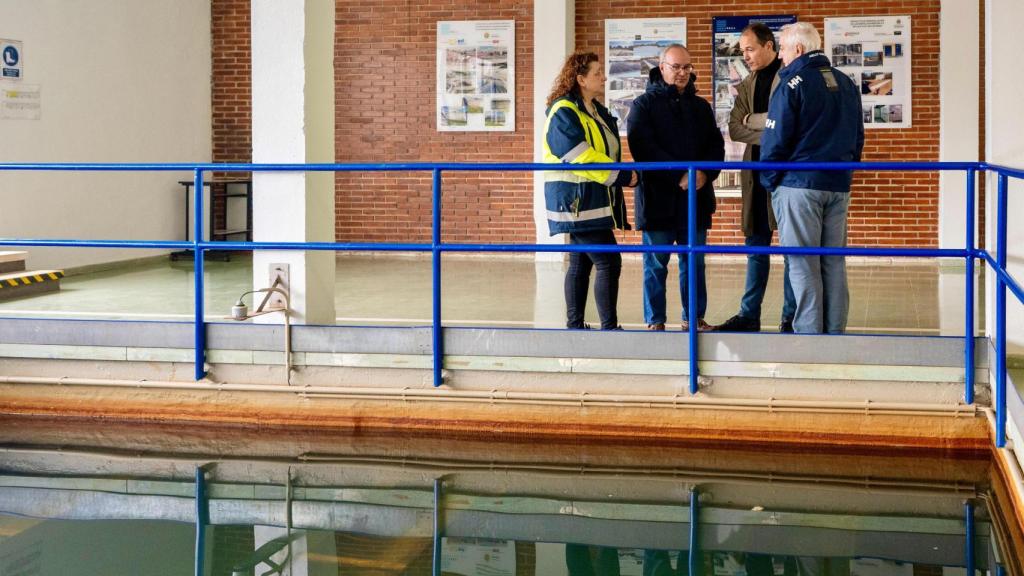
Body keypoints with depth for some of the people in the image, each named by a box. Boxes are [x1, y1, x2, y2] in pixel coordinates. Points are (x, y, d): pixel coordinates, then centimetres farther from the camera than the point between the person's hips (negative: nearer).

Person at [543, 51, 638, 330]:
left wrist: (623, 175, 7)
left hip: (594, 202, 10)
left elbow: (608, 152, 24)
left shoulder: (597, 110, 17)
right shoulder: (564, 113, -14)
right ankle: (609, 327, -10)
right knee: (608, 262, -12)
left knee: (581, 263, 12)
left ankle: (575, 325, 19)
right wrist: (621, 176, -18)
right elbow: (582, 158, -22)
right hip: (576, 201, -10)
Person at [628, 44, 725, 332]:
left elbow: (716, 145, 12)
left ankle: (694, 317, 16)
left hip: (697, 197, 4)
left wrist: (706, 173, -10)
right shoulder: (644, 104, 1)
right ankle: (655, 321, 8)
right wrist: (679, 176, -19)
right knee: (656, 263, 1)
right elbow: (643, 147, -11)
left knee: (694, 260, 8)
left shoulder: (700, 106, 16)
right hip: (658, 197, -4)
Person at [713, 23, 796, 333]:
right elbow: (734, 129, 5)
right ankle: (749, 315, 16)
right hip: (756, 171, 6)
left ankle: (791, 318, 7)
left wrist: (752, 120, -5)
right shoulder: (746, 85, 15)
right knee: (756, 247, 10)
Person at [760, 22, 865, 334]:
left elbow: (775, 139, -11)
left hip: (799, 183, -6)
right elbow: (858, 136, 17)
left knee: (803, 264, -3)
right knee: (834, 262, 9)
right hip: (839, 185, 6)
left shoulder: (792, 84, -9)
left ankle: (809, 333, -3)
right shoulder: (846, 84, 12)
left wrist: (769, 180, 1)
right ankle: (835, 331, 11)